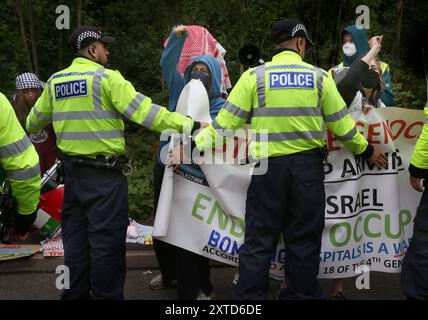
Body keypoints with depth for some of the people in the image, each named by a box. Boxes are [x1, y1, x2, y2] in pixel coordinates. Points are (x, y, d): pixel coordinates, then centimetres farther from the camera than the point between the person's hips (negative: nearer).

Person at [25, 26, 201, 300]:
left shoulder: (55, 81, 9)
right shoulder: (107, 78, -11)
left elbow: (36, 119, 24)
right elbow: (144, 111, -21)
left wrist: (31, 128, 48)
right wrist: (189, 125, -21)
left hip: (72, 172, 7)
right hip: (105, 175, -7)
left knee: (76, 239, 17)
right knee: (107, 241, 2)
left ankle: (75, 294, 28)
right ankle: (106, 295, 11)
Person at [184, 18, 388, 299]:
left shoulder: (254, 76, -2)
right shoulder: (319, 76, 2)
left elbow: (226, 121, -6)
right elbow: (341, 122, 7)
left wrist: (194, 147, 2)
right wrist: (366, 150, 22)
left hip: (269, 166, -1)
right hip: (307, 164, 1)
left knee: (259, 241, 7)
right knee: (304, 241, 12)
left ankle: (249, 298, 12)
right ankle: (302, 294, 22)